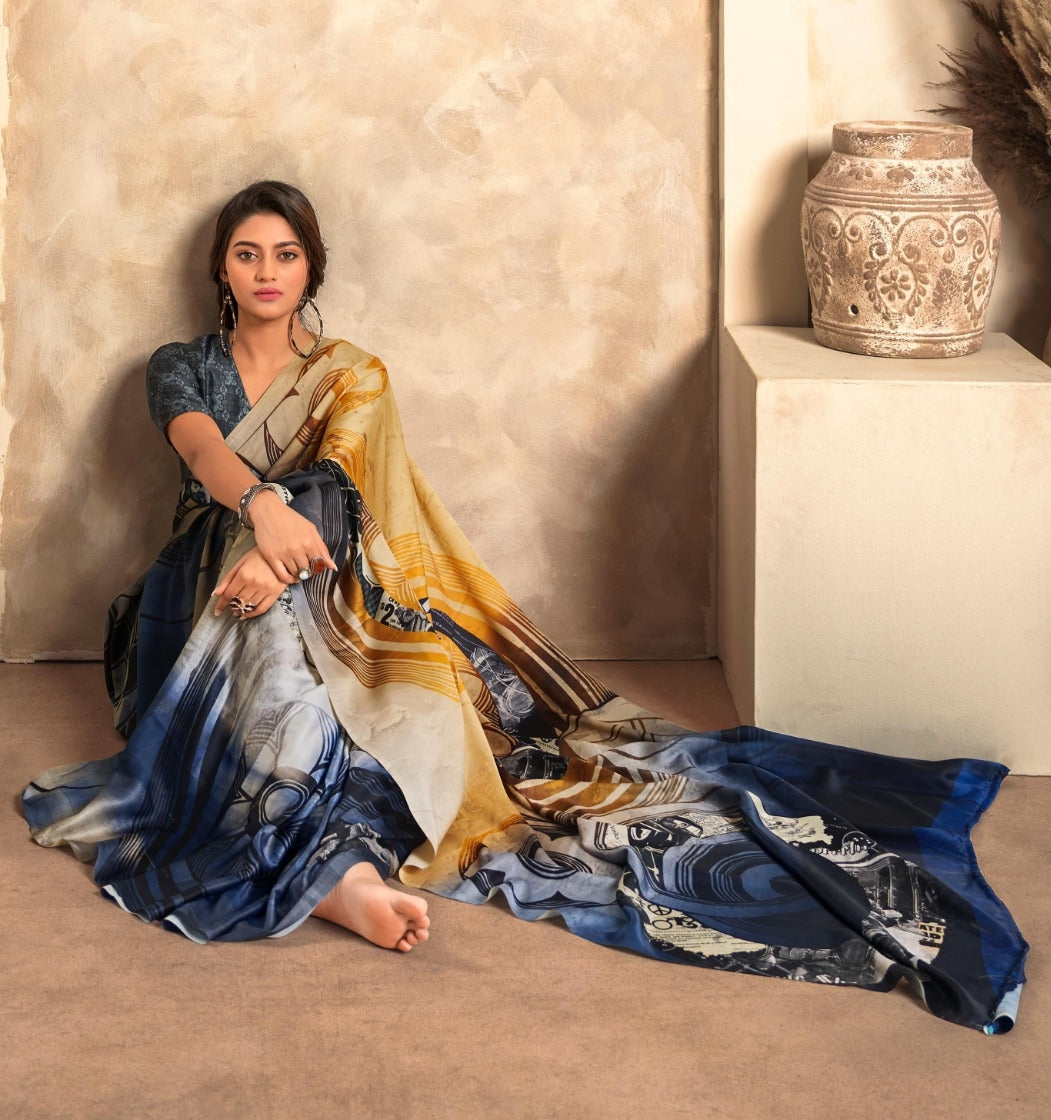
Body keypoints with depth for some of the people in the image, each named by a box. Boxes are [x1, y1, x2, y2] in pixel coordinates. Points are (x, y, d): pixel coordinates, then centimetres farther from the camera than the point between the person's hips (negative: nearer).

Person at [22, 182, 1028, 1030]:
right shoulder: (181, 370, 17)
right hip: (201, 600, 0)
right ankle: (334, 867, -60)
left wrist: (279, 552, -33)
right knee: (266, 633, -39)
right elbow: (203, 449, -10)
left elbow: (338, 481, -8)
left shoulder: (348, 380, 16)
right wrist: (261, 506, -36)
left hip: (321, 609, 0)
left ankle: (317, 867, -57)